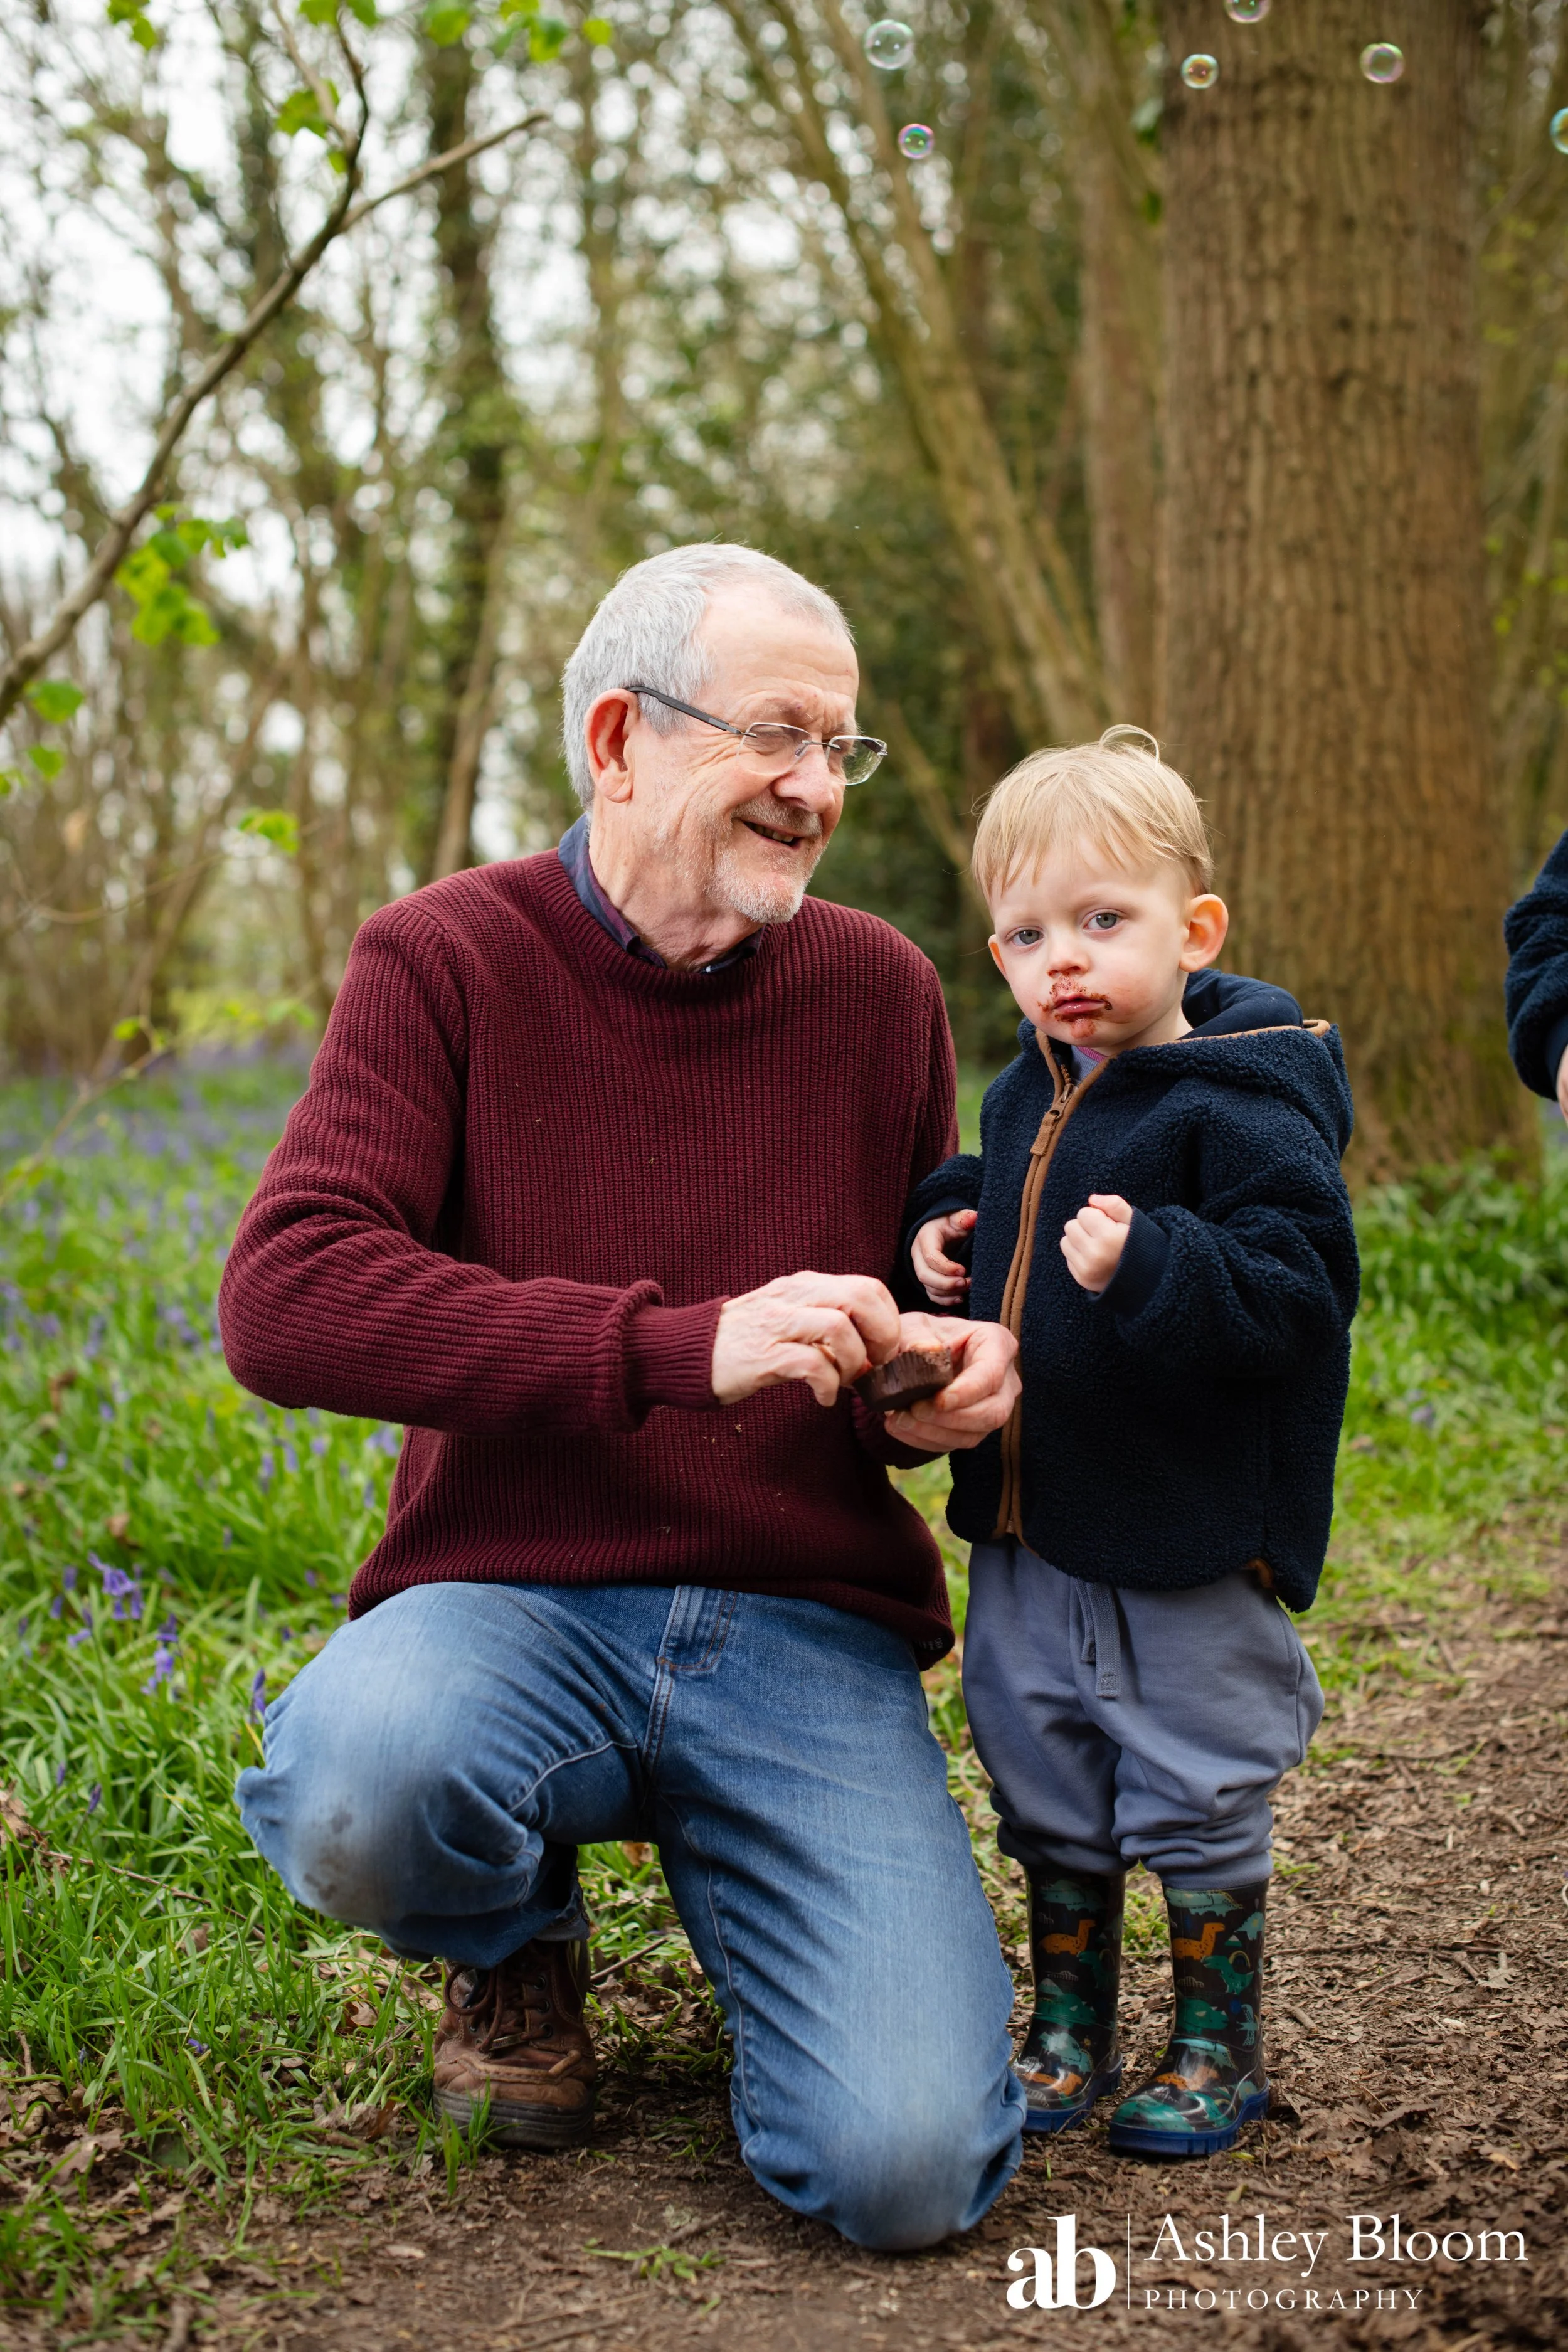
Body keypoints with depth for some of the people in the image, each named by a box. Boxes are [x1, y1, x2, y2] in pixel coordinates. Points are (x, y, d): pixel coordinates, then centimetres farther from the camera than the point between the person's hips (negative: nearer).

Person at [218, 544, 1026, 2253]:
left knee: (904, 2169, -19)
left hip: (807, 1632, 2)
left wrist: (963, 1371, -6)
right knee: (360, 1790, -37)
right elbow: (283, 1298, -19)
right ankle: (514, 1945, 3)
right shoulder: (443, 960, -4)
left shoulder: (878, 988, 5)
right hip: (512, 1600, -1)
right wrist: (684, 1348, -28)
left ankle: (743, 1902, 17)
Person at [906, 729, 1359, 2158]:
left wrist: (1149, 1266, -36)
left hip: (1188, 1547, -7)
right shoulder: (1028, 1096, 6)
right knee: (1049, 1805, 18)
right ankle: (1069, 2037, 35)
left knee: (1197, 1804, 8)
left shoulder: (1242, 1105, -17)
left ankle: (1219, 2049, 28)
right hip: (1031, 1531, 7)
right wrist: (948, 1230, 4)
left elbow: (1301, 1290, -25)